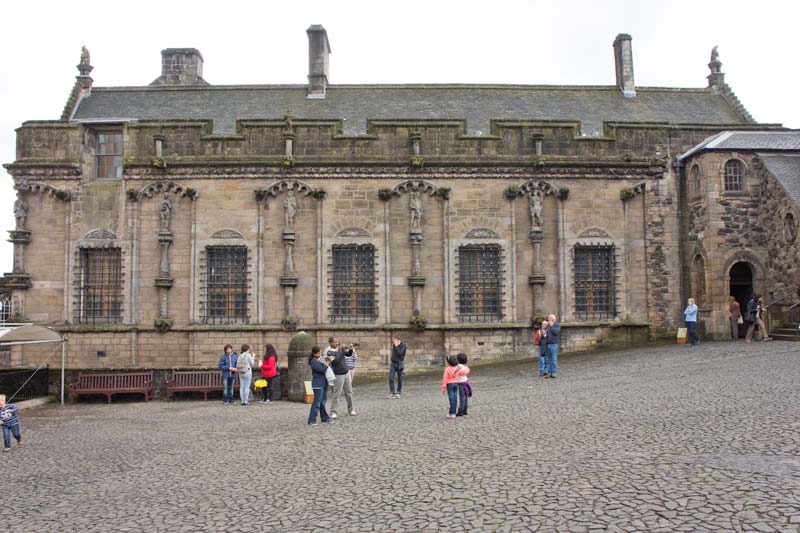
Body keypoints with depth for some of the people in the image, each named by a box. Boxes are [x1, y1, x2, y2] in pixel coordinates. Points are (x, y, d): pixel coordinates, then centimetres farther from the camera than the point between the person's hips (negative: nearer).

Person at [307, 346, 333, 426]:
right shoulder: (313, 362, -13)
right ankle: (311, 420, -2)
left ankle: (325, 418, 22)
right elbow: (322, 369, -20)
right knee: (317, 402, -6)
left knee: (323, 401, 14)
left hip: (324, 383, 8)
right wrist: (327, 363, -9)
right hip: (318, 384, -8)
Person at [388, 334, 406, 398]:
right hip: (393, 363, 5)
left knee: (400, 379, 4)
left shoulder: (403, 345, -10)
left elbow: (400, 353, -22)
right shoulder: (393, 344, 8)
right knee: (391, 378, -9)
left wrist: (396, 346, -21)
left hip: (399, 364, -4)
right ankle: (391, 393, -9)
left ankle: (399, 393, 18)